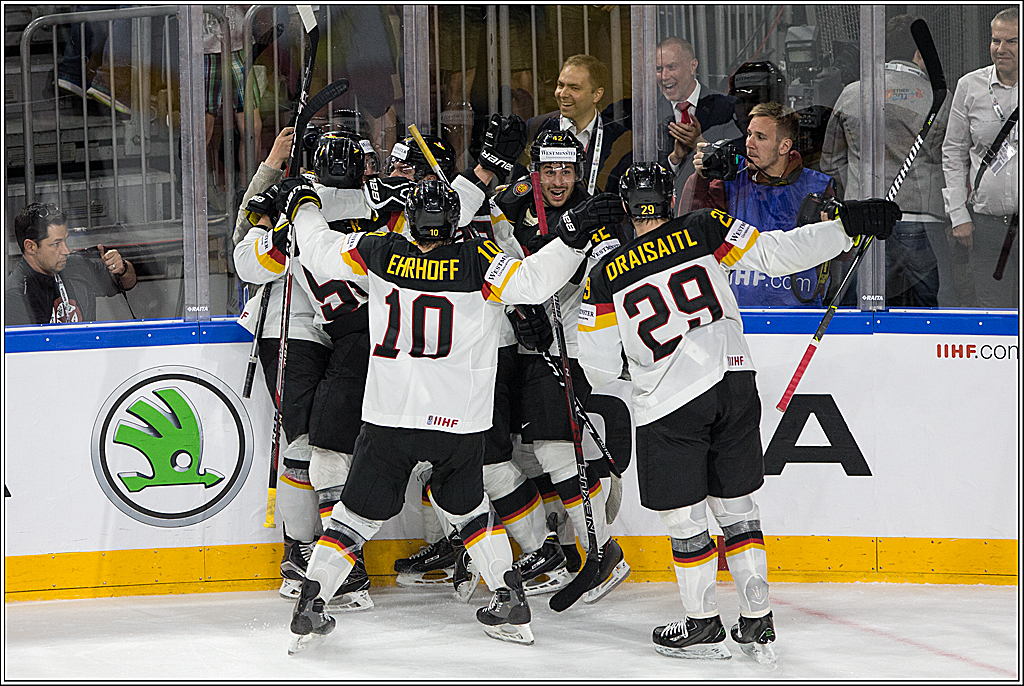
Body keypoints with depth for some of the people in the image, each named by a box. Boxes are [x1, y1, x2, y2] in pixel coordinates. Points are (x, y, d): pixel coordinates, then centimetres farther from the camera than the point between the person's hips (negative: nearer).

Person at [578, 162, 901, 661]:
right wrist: (848, 224, -2)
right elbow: (777, 254, -6)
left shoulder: (605, 278, 0)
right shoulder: (704, 231, 1)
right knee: (737, 506, 14)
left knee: (682, 517, 10)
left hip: (668, 405, -3)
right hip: (734, 387, 3)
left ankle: (703, 626, 17)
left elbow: (599, 369, 2)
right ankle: (758, 623, 16)